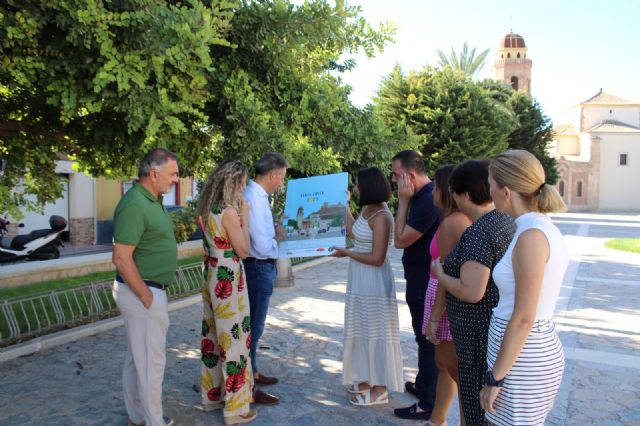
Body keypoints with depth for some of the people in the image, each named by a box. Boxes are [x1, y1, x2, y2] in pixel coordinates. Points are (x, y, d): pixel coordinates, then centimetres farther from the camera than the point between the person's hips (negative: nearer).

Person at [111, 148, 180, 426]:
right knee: (151, 360, 2)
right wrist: (146, 297, -19)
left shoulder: (152, 200, 9)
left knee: (136, 358, 19)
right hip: (141, 291, -10)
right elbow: (121, 259, -25)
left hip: (148, 289, 10)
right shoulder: (134, 204, -22)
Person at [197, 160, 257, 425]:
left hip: (212, 277, 9)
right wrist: (244, 216, -10)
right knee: (233, 338, 2)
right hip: (228, 281, -9)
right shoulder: (229, 211, -19)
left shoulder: (207, 208, 6)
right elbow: (242, 251, -14)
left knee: (213, 335, 18)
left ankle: (212, 394, 33)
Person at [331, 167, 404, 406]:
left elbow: (377, 258, -23)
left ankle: (379, 390, 17)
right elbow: (354, 233, 22)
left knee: (375, 332, 3)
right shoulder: (367, 209, 6)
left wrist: (346, 253, -14)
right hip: (361, 279, 9)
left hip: (374, 281, -9)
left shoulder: (381, 217, -21)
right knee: (365, 330, 18)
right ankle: (369, 379, 33)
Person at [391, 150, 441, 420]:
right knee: (425, 337, 22)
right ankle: (423, 385, 40)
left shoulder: (428, 200, -25)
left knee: (427, 340, 2)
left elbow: (400, 240, -20)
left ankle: (428, 405, 16)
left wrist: (403, 200, -19)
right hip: (422, 279, 10)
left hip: (425, 283, -10)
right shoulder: (423, 195, 7)